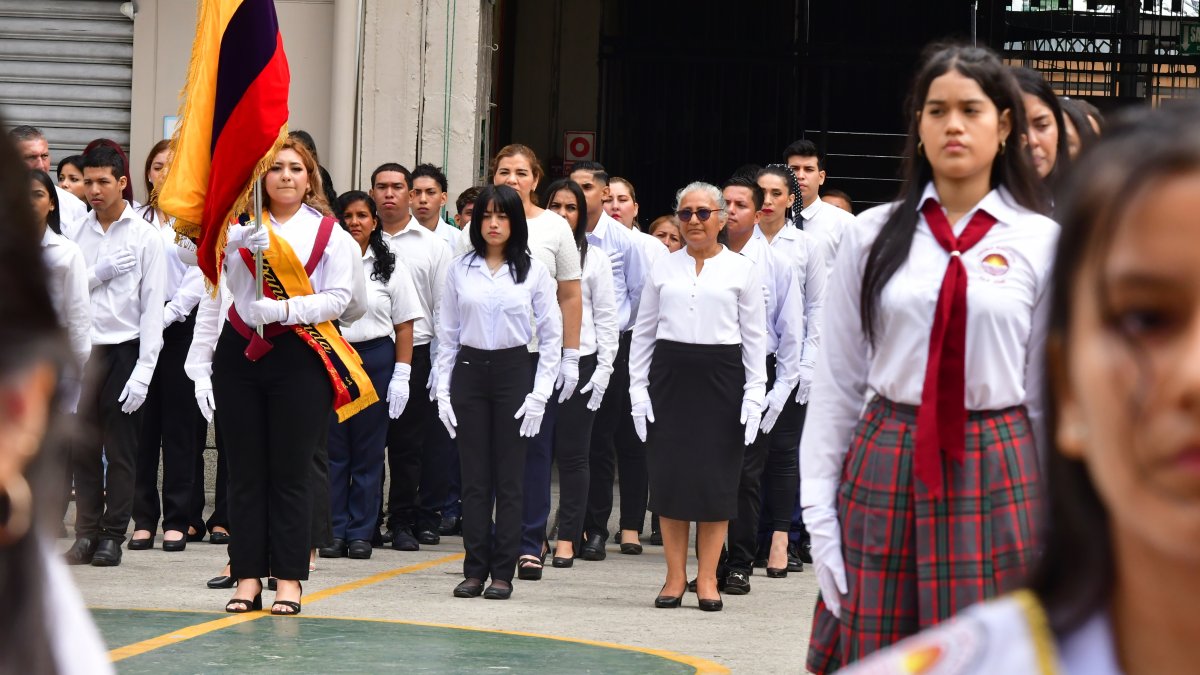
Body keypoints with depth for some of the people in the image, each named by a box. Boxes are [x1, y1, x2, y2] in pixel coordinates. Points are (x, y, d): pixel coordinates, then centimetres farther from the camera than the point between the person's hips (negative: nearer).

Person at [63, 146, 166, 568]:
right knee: (83, 448, 3)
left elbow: (152, 308, -5)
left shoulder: (145, 237, -2)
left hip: (124, 348, -3)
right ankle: (86, 533, 9)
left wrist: (143, 371, -10)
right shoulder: (78, 233, 9)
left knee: (120, 450, 1)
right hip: (82, 348, 3)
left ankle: (112, 536, 7)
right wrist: (98, 274, -10)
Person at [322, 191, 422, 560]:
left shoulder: (390, 268, 7)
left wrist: (401, 375, -2)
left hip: (375, 358, 1)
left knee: (368, 452, 3)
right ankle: (333, 530, 6)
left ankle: (361, 533, 9)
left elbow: (404, 325, 6)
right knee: (332, 449, 0)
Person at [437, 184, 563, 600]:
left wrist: (540, 393, -5)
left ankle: (503, 572, 3)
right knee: (474, 476, 2)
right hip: (469, 371, 2)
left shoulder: (533, 271, 1)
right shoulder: (460, 269, 6)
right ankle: (475, 570, 6)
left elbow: (552, 335, 2)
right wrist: (442, 391, 2)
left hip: (513, 371, -2)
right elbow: (447, 334, 9)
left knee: (509, 477, 0)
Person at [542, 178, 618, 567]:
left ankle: (568, 539, 4)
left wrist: (603, 370, -2)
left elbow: (606, 319, 6)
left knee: (573, 454, 0)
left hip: (579, 363, -1)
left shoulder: (595, 260, 7)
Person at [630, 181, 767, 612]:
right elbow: (644, 332, 13)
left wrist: (754, 394, -4)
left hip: (721, 376, -2)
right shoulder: (663, 269, 11)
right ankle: (675, 576, 8)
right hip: (669, 373, 2)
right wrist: (638, 388, 4)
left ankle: (707, 579, 6)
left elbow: (755, 336, 4)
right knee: (669, 474, 1)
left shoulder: (742, 270, 5)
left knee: (717, 476, -1)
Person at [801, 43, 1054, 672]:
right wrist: (819, 513, 0)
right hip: (884, 470, 1)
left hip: (994, 476, -1)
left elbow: (1051, 391, 4)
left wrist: (1057, 523, 3)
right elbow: (835, 383, 5)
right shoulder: (873, 236, 3)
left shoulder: (1041, 244, 1)